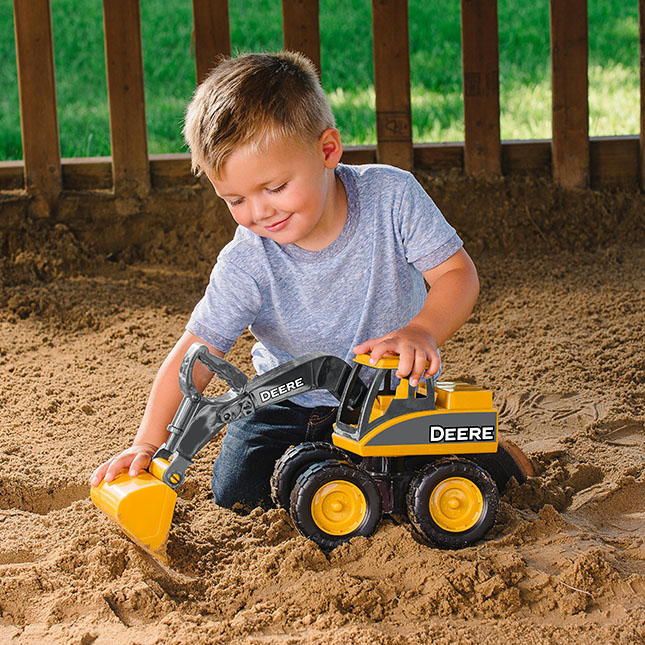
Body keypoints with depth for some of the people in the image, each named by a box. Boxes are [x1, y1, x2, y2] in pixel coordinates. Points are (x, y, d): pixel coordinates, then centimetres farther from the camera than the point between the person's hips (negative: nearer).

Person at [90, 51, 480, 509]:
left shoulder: (391, 196, -23)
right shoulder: (245, 265, -23)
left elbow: (458, 273, -19)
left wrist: (421, 333, -40)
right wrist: (149, 444, -33)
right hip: (293, 399, 1)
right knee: (237, 492, -9)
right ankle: (304, 452, 23)